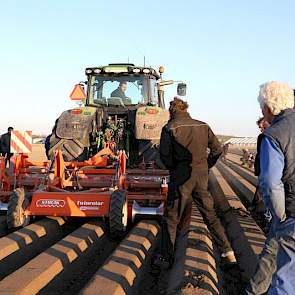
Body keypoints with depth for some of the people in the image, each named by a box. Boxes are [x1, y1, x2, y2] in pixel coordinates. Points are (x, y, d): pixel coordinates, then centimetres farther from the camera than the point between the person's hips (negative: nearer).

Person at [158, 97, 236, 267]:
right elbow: (217, 149, 6)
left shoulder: (170, 128, -6)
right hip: (202, 177, 4)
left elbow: (164, 155, -11)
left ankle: (168, 254, 16)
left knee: (173, 217, 8)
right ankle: (228, 252, 10)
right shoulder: (203, 126, 7)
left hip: (180, 178, -4)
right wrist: (205, 167, 14)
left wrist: (173, 169, 7)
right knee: (210, 214, 13)